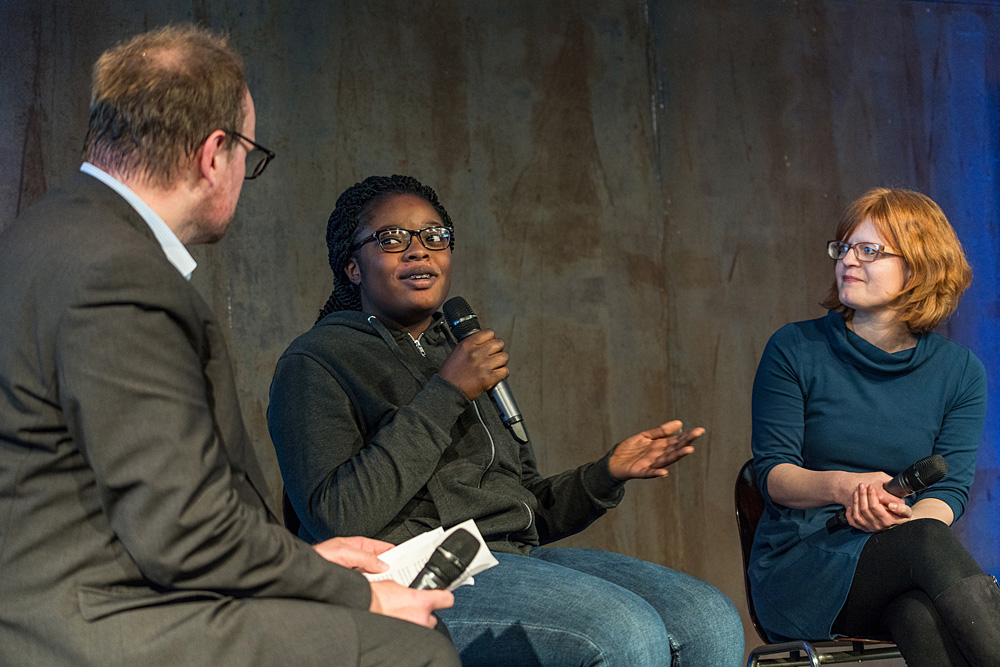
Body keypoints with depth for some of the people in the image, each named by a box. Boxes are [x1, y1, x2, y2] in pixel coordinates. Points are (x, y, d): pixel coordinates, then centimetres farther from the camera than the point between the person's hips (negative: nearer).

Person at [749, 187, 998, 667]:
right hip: (796, 565, -1)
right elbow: (773, 473, -1)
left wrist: (903, 518, -22)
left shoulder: (960, 371, 9)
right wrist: (842, 486, -23)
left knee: (922, 613, -38)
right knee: (928, 543, -35)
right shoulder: (794, 350, 5)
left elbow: (951, 488, 2)